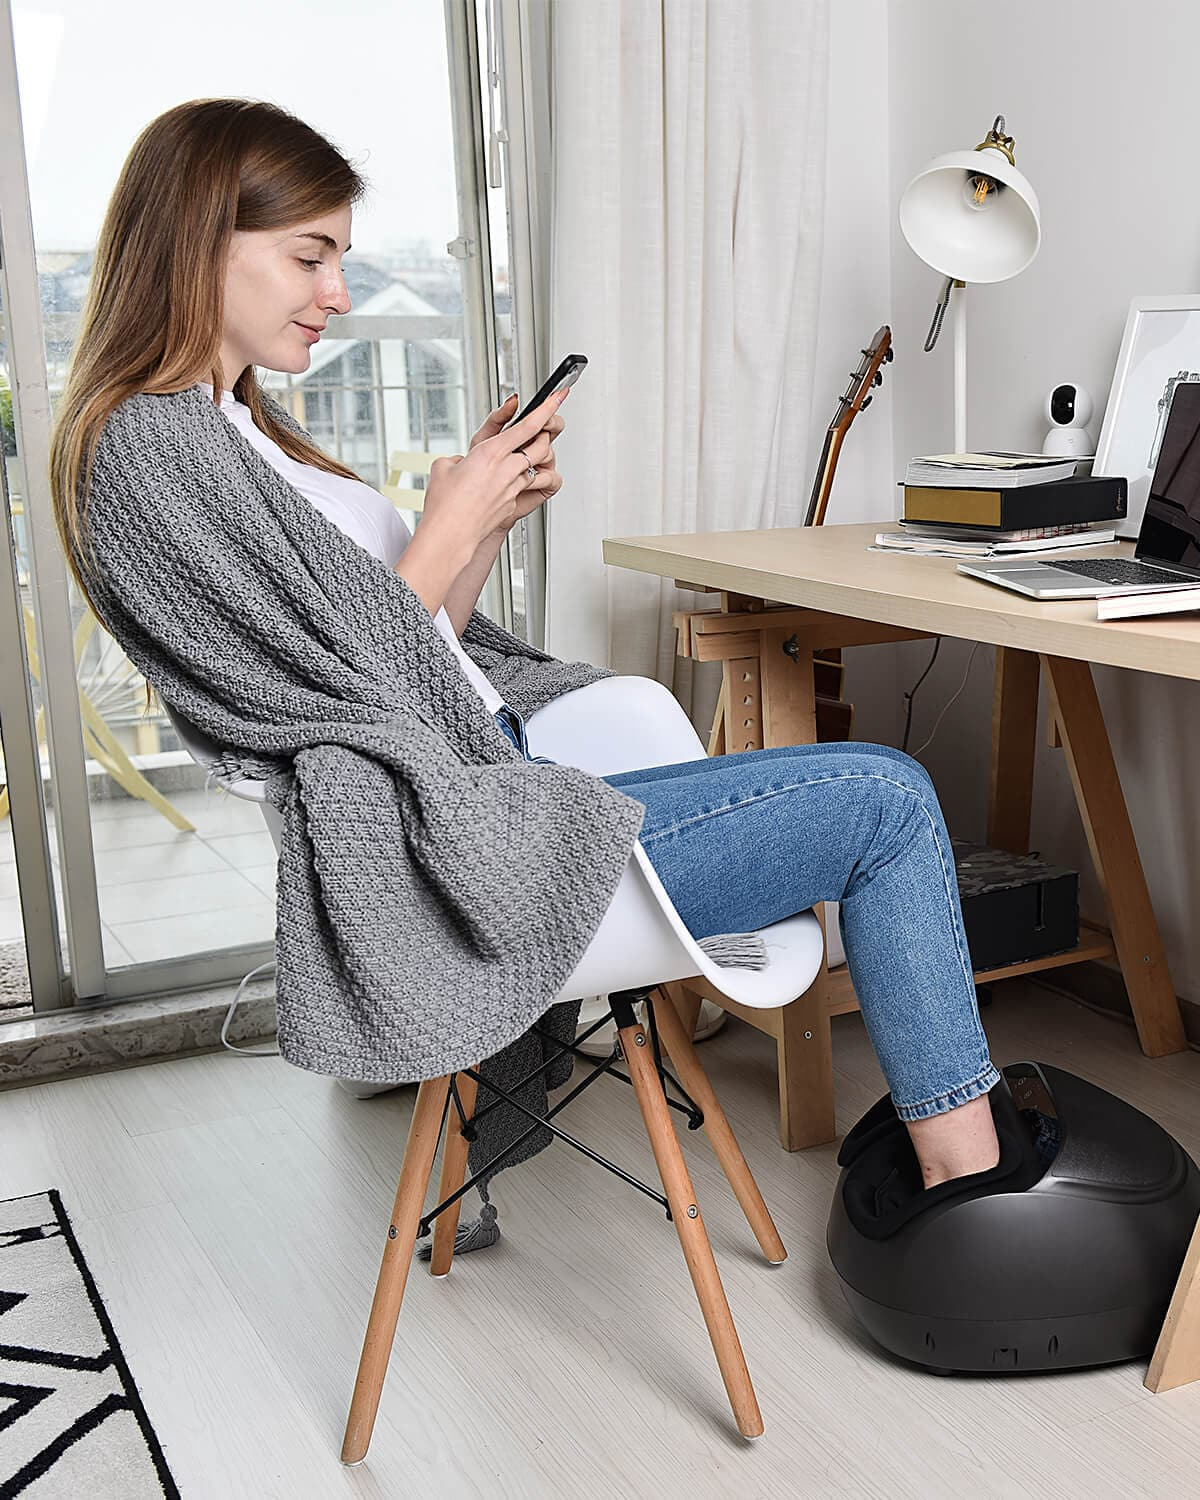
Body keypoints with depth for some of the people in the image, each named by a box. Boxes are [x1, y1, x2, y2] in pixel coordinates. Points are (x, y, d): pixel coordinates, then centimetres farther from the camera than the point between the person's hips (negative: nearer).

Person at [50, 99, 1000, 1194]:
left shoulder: (239, 428, 18)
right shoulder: (150, 445, -13)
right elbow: (339, 679, -17)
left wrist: (493, 520, 2)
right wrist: (452, 523, -9)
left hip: (487, 770, 10)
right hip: (441, 845, -10)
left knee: (884, 795, 14)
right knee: (885, 799, -8)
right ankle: (968, 1180, 0)